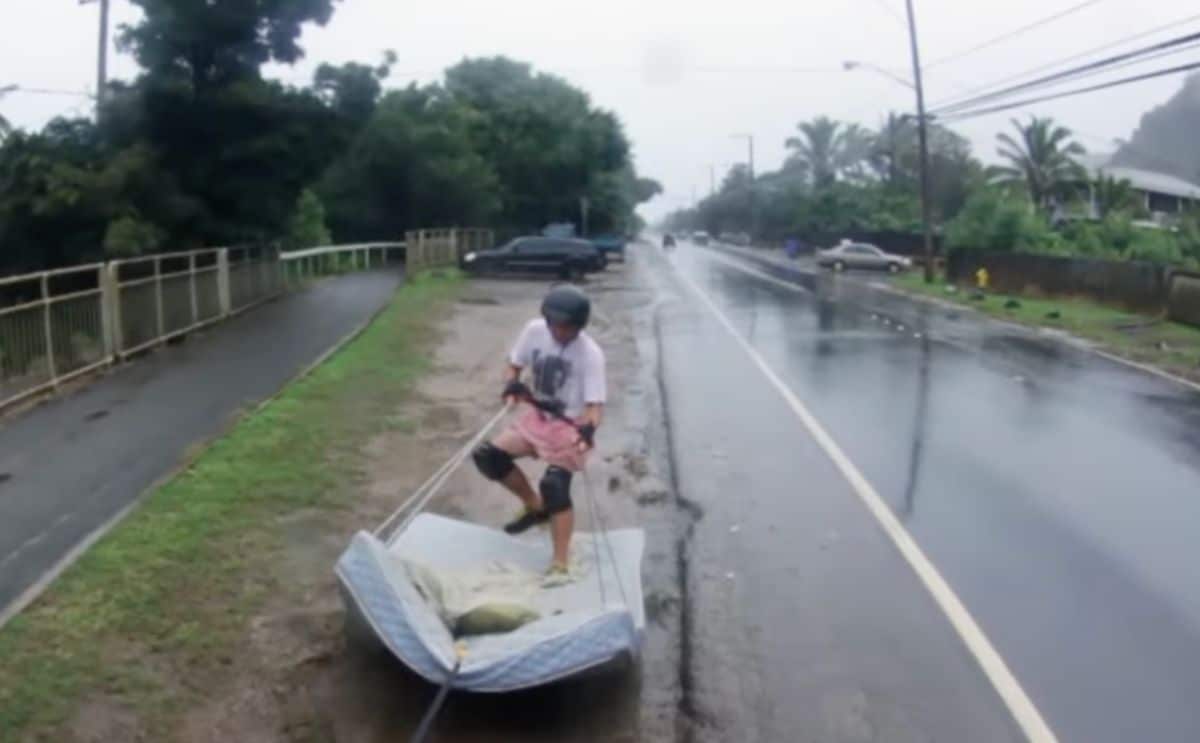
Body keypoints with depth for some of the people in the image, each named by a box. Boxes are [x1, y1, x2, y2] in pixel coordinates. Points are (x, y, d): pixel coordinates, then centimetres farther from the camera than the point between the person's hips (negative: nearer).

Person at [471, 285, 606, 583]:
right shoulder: (534, 330, -6)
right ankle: (535, 506, 17)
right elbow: (514, 365, 7)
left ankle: (561, 566, -17)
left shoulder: (590, 354, -21)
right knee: (488, 456, -4)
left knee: (555, 487, -23)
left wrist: (588, 430, -44)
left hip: (571, 426, -6)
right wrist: (512, 385, -16)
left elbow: (596, 404, -23)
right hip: (537, 416, 6)